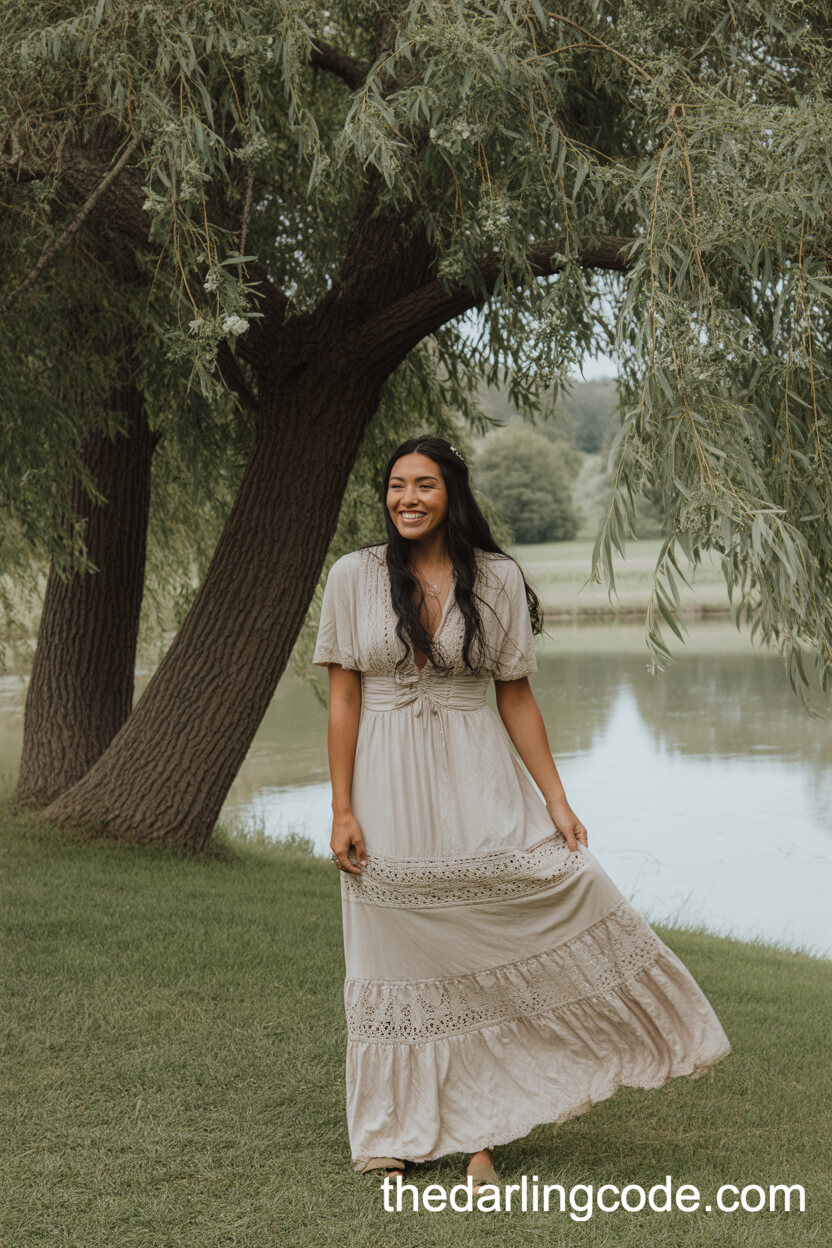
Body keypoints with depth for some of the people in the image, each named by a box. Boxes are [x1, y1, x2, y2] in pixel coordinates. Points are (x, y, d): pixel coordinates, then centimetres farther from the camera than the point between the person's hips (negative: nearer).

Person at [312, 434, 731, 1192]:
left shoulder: (498, 580, 1)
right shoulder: (354, 577, 0)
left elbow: (517, 697, 5)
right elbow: (342, 698, -1)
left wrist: (555, 800, 0)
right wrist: (342, 810, -6)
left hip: (478, 785, 0)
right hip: (389, 788, 0)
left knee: (489, 950, -7)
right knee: (402, 958, 8)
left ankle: (480, 1133, 7)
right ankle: (403, 1134, 23)